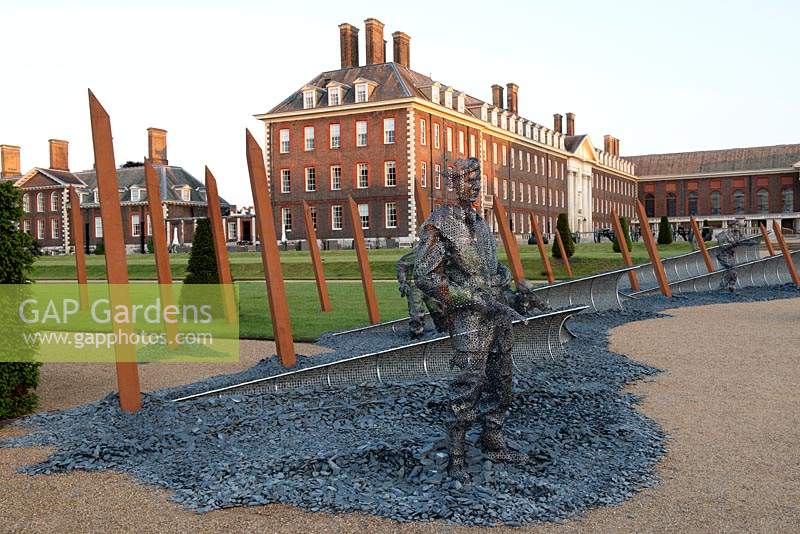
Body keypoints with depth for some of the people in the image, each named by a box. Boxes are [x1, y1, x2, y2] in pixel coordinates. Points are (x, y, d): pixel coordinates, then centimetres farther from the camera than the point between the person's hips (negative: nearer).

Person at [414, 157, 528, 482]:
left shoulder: (479, 222, 16)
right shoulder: (438, 224, -10)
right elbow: (425, 277, -17)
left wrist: (503, 279, 5)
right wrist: (472, 299, -18)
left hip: (498, 313, 8)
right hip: (468, 319, -8)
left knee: (500, 383, 14)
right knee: (467, 386, -9)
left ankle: (493, 444, 28)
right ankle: (456, 458, 2)